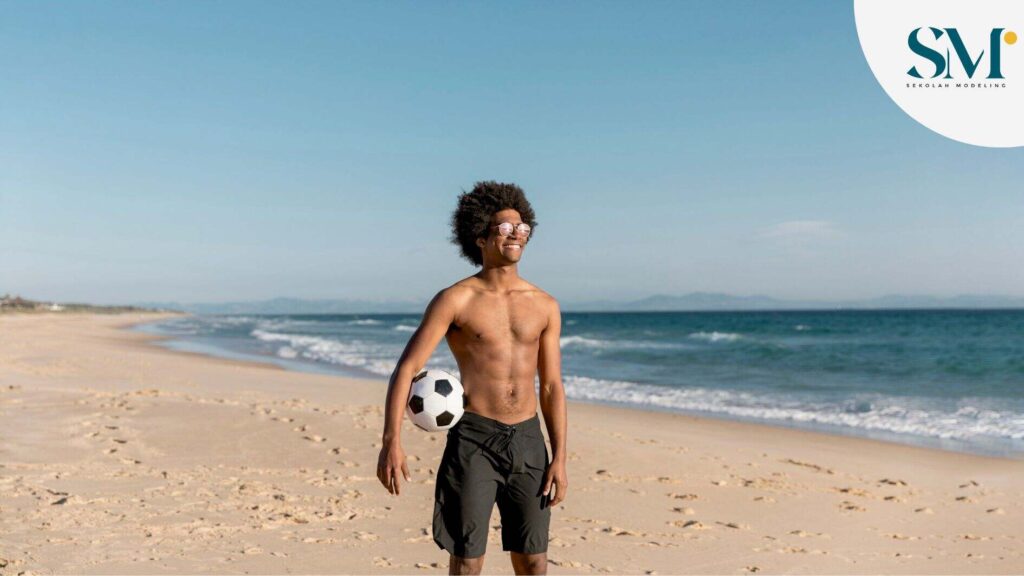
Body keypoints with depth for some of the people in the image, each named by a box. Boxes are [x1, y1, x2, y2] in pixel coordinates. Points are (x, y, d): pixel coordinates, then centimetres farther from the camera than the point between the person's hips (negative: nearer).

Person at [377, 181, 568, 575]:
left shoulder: (545, 306, 6)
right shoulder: (456, 300, -5)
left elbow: (552, 387, 9)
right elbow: (406, 368, -10)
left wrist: (559, 458, 3)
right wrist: (391, 441, -21)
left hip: (527, 441, 3)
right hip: (473, 439, -3)